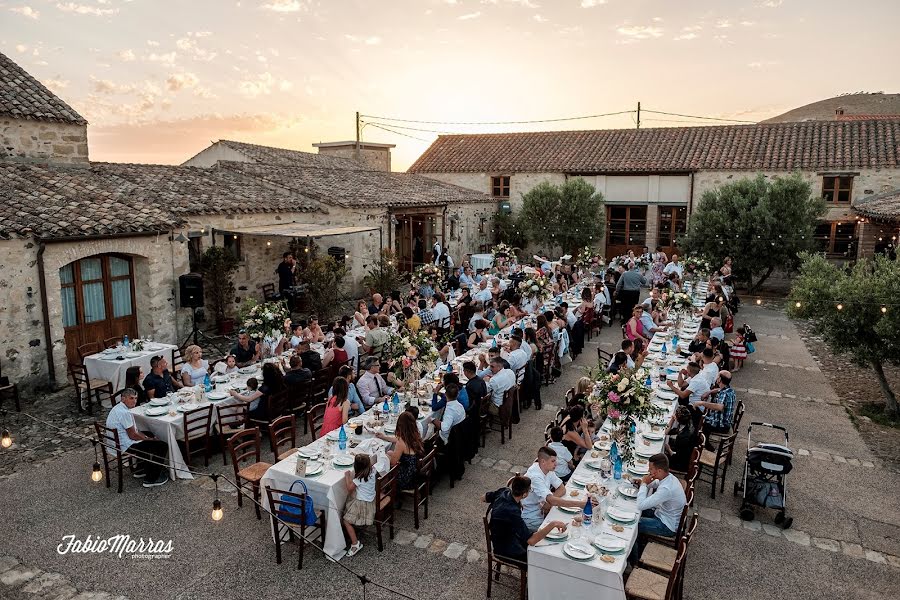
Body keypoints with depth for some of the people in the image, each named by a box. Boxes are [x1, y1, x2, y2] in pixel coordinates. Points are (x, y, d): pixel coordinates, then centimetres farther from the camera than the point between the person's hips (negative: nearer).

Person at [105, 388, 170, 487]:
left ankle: (140, 470, 36)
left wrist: (148, 437, 8)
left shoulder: (118, 408, 10)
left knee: (149, 434, 32)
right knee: (162, 446, -8)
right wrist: (150, 439, -5)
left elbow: (134, 430, 17)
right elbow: (133, 435, -20)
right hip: (125, 447, -11)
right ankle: (151, 479, 0)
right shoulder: (125, 413, -24)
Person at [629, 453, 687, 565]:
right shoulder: (669, 477, -7)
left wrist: (644, 484, -23)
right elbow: (654, 484, 16)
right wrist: (643, 482, -7)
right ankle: (641, 545, 29)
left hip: (668, 527, -9)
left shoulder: (666, 489, -36)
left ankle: (634, 561, 14)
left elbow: (641, 505, -35)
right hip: (666, 515, 9)